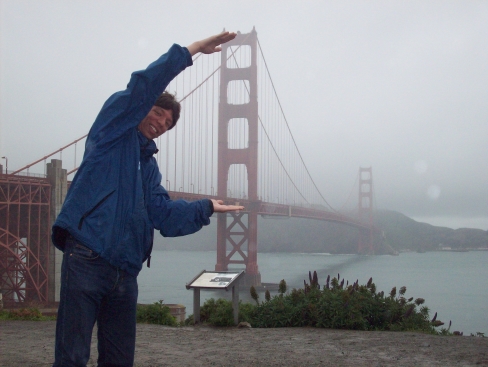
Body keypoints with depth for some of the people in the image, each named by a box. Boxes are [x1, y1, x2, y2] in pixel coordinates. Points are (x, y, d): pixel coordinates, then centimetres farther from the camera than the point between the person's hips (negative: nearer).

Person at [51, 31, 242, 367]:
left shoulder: (149, 166, 23)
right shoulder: (113, 131, 5)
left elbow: (164, 213, 12)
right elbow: (142, 87, -10)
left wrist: (207, 207, 4)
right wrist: (192, 50, -10)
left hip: (125, 269, 8)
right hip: (87, 259, -8)